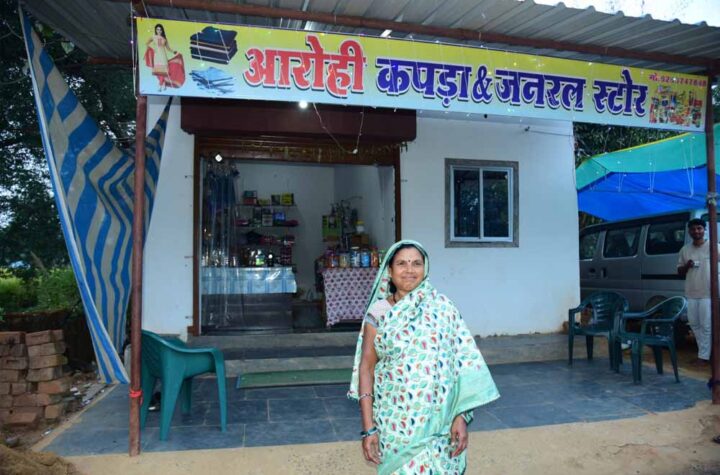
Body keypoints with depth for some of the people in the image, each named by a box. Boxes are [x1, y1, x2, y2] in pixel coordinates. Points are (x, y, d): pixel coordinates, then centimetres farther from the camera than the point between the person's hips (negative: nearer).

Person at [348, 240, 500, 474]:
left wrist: (462, 416, -7)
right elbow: (366, 369, -3)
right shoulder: (378, 312, -2)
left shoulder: (442, 307, -1)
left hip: (438, 423, 1)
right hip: (396, 423, 0)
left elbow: (461, 363, -1)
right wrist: (368, 427, -7)